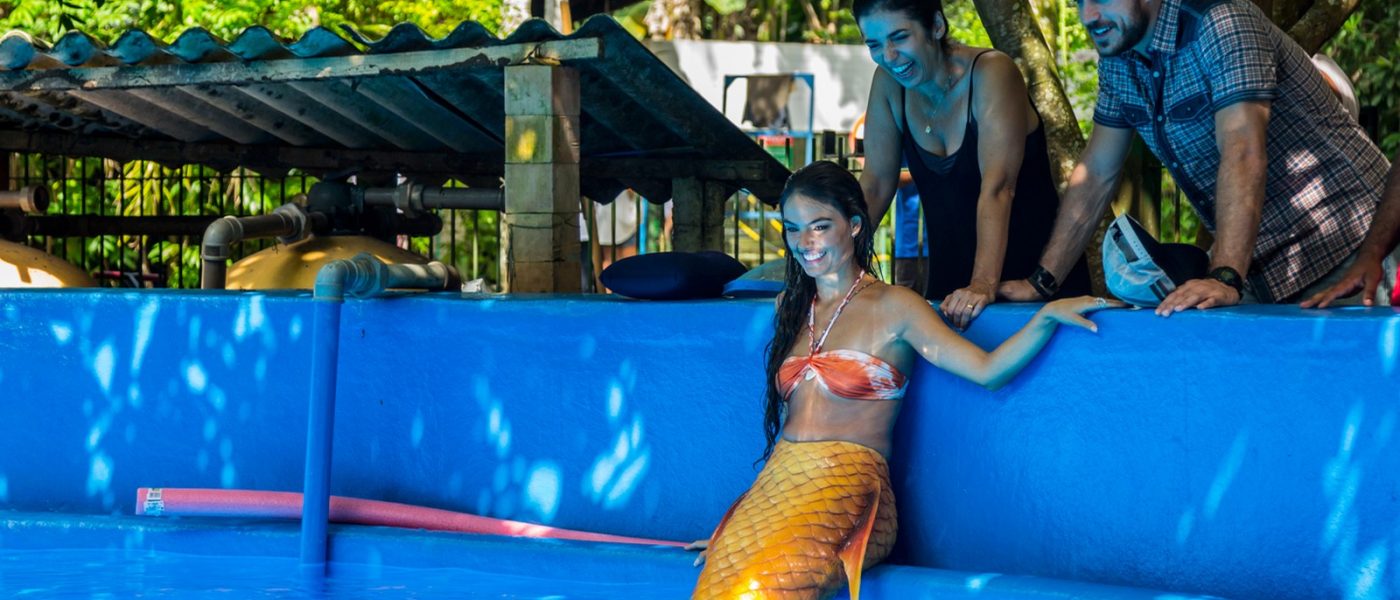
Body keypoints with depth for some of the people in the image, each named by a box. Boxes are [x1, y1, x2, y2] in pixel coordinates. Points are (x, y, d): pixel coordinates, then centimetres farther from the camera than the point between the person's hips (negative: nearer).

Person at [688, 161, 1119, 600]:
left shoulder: (893, 308, 4)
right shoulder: (791, 307, 20)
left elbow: (987, 370, -6)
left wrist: (1048, 316, -20)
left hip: (848, 488, -4)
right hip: (776, 482, 5)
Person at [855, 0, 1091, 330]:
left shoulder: (991, 74, -20)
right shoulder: (888, 84, -4)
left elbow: (997, 187, -30)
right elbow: (876, 183, -2)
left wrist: (984, 284, -40)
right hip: (950, 279, 5)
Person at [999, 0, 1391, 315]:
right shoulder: (1118, 58, 2)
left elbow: (1243, 155, -32)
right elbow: (1097, 172, 7)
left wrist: (1225, 278, -42)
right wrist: (1042, 280, 0)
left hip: (1341, 248, -7)